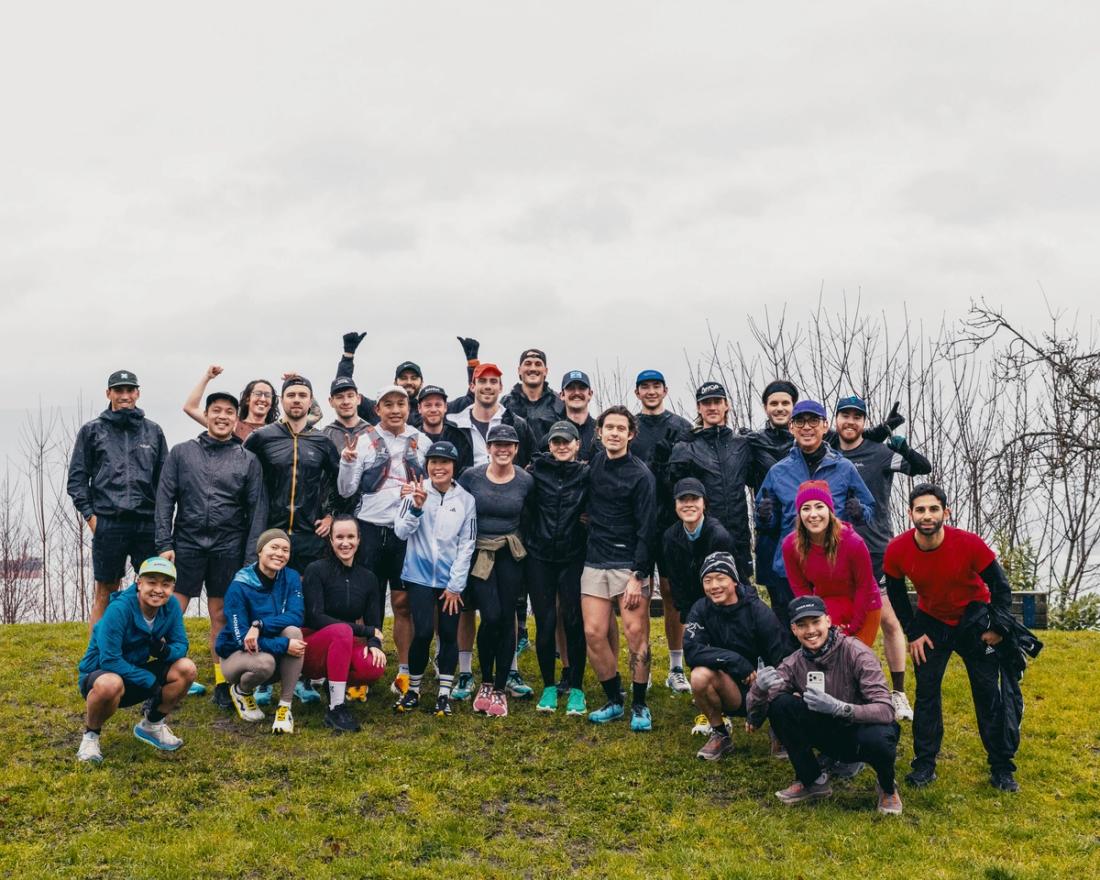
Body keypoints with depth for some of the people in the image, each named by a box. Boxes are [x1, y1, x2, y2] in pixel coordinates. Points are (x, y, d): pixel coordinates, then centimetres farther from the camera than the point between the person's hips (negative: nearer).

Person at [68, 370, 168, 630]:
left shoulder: (153, 431, 12)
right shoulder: (92, 430, 7)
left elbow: (164, 478, 14)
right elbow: (77, 478, 6)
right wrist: (90, 515, -3)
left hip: (148, 523, 2)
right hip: (108, 523, -2)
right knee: (105, 594, 3)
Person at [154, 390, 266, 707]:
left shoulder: (248, 460, 4)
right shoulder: (181, 452, 5)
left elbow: (257, 510, 2)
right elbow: (165, 500, 2)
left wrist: (251, 557, -4)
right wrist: (164, 544, -6)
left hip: (228, 548, 0)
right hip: (186, 545, 0)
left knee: (221, 616, 7)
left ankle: (222, 683, 13)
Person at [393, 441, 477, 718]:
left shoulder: (465, 500, -2)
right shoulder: (416, 492, -4)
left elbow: (466, 545, 1)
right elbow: (401, 531, -7)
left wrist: (455, 585, -1)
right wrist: (416, 507, -24)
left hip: (450, 580, 2)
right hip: (420, 575, -1)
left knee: (449, 634, 3)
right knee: (423, 632, -9)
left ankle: (444, 694, 16)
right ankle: (413, 689, 11)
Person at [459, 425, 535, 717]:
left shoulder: (526, 481, -2)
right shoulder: (471, 476, -5)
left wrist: (522, 546, 1)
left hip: (511, 554, 1)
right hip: (479, 553, -1)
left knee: (507, 618, 2)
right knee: (491, 616, -12)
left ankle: (500, 688, 15)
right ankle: (485, 683, 9)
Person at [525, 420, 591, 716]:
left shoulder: (587, 474, 0)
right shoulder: (537, 470, 1)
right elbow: (527, 506, 6)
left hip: (573, 558, 0)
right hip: (539, 556, 1)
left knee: (574, 622, -1)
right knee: (545, 622, 2)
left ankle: (576, 688, 11)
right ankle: (549, 686, 16)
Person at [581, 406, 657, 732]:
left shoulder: (640, 475, -8)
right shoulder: (593, 464, 7)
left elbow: (646, 529, -10)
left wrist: (638, 576, -14)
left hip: (630, 565, -4)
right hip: (595, 562, 5)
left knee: (636, 634, -6)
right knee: (594, 634, 0)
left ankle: (639, 706, 7)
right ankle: (614, 701, 14)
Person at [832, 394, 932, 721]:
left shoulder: (880, 453, -4)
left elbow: (923, 468, -12)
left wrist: (905, 449, -30)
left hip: (877, 551, -3)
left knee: (890, 621, -3)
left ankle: (898, 694, 5)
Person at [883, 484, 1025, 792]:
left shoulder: (969, 544, -28)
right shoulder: (897, 551, -22)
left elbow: (1000, 586, -12)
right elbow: (895, 594, -2)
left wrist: (998, 628, -11)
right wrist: (913, 633, -2)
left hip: (974, 619, -2)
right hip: (931, 622, 2)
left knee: (990, 692, -2)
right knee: (926, 693, 0)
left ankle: (1002, 769, 8)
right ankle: (924, 765, 10)